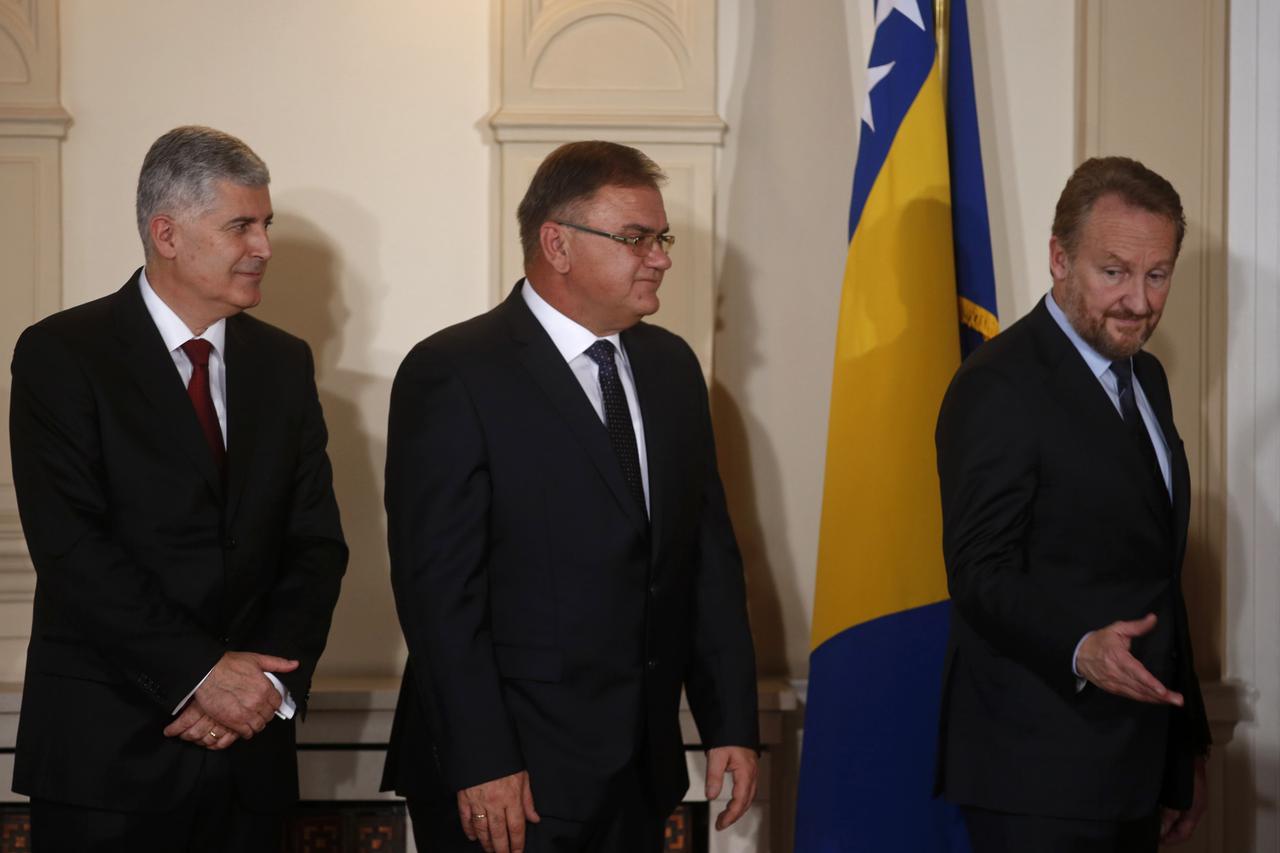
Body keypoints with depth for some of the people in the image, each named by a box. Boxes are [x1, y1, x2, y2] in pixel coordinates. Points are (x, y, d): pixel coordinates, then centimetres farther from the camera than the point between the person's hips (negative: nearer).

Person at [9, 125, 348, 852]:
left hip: (249, 748, 4)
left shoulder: (283, 363, 11)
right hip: (106, 750, -4)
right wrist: (202, 673, -17)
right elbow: (70, 546, -13)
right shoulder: (61, 354, -4)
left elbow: (317, 542, 7)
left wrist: (271, 681, -9)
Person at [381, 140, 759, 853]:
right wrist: (481, 768, -18)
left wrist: (733, 722, 6)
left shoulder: (671, 366, 11)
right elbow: (438, 586, -14)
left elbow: (710, 553, 13)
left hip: (642, 771, 6)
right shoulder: (453, 376, -10)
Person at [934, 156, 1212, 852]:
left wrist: (1185, 745, 20)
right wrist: (1079, 649, -35)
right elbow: (982, 573, -18)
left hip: (1137, 762, 8)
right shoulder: (1000, 387, -13)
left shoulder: (1145, 378, 14)